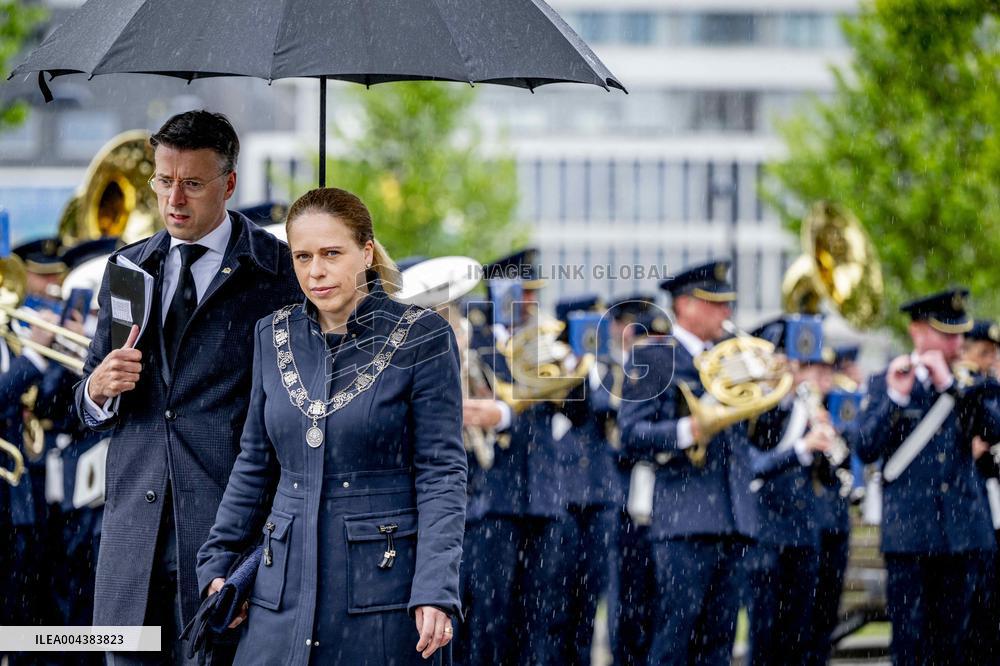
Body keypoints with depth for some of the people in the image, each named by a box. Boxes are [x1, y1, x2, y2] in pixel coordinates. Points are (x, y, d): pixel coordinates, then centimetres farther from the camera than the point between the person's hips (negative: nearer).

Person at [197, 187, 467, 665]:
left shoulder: (421, 338, -5)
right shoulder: (274, 336, 9)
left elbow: (441, 472, -8)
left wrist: (435, 589, -16)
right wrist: (217, 563, 13)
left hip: (383, 580, -4)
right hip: (285, 585, 4)